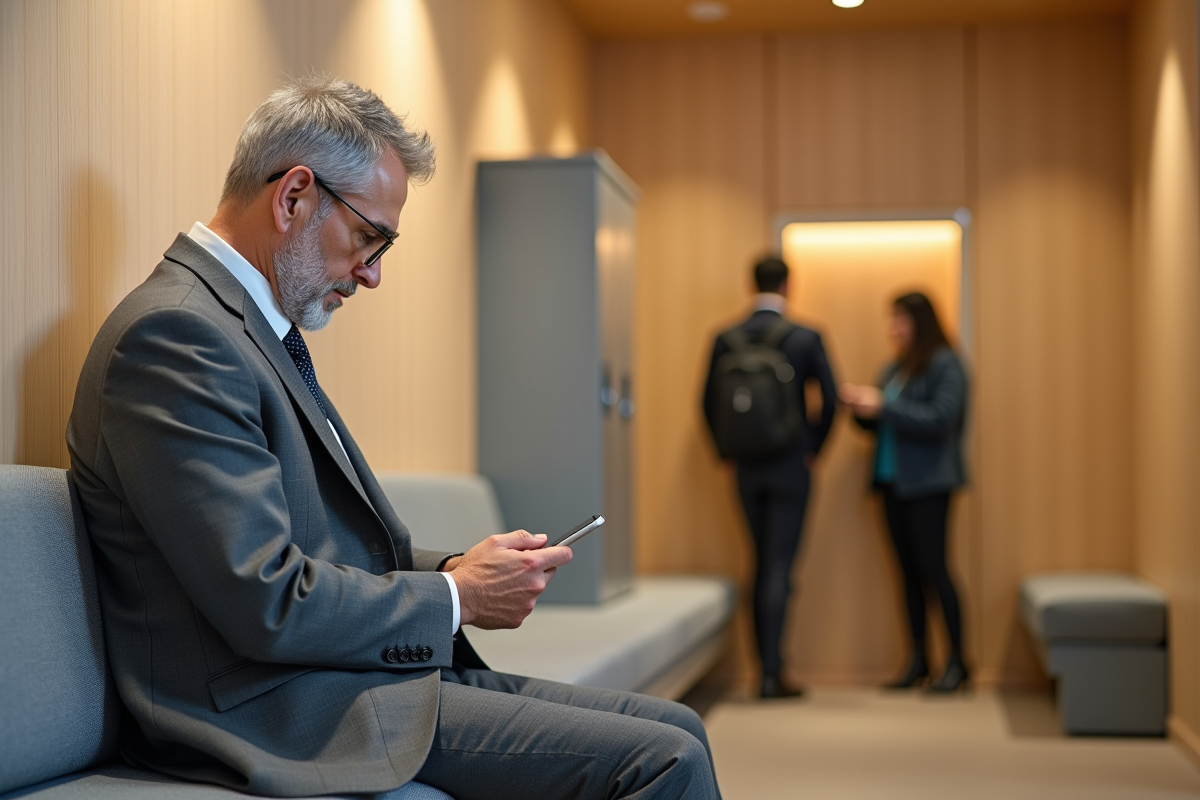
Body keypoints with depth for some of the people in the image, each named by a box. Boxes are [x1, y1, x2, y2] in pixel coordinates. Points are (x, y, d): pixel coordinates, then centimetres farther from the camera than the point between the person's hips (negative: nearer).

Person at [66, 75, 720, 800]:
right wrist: (457, 597, -9)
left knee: (678, 731, 3)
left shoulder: (260, 331, 17)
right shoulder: (173, 333, -16)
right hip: (289, 714, -10)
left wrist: (449, 570, 4)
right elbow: (271, 606, -22)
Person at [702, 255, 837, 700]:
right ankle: (771, 674, -4)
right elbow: (830, 399, -8)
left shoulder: (725, 339, 1)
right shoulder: (806, 338, -7)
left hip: (746, 468, 3)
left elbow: (709, 403, 3)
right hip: (791, 467, -3)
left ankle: (768, 666, 19)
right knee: (779, 568, -2)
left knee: (762, 566, 14)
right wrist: (814, 448, 6)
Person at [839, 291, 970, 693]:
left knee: (933, 568, -8)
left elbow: (939, 419, -18)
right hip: (893, 482, 7)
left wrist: (883, 406, -19)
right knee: (909, 571, 9)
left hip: (927, 483, -7)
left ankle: (957, 661, 0)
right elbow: (880, 425, 19)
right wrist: (860, 406, -1)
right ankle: (917, 658, 14)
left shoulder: (945, 365, -7)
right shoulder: (894, 369, 16)